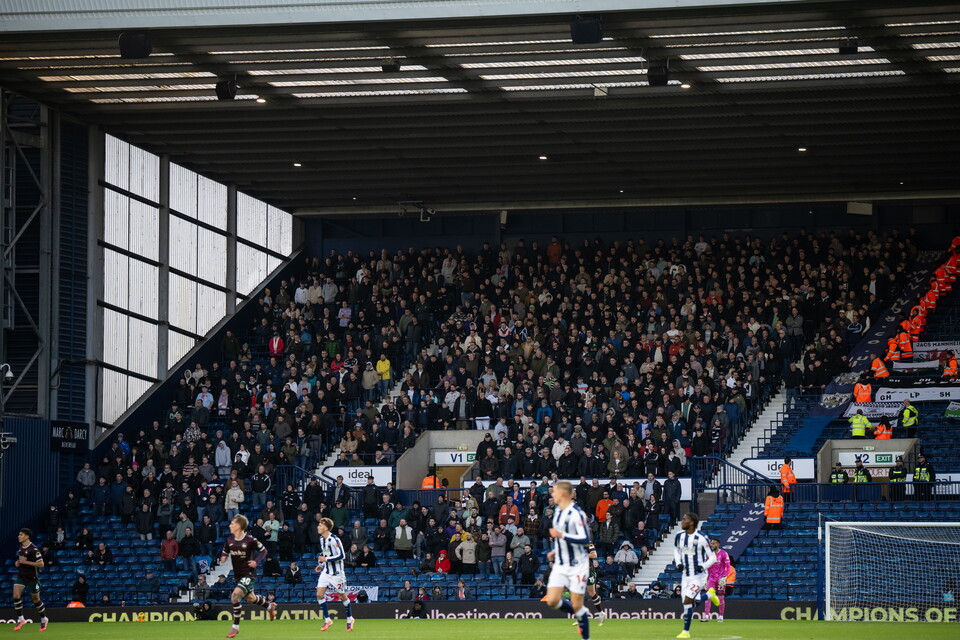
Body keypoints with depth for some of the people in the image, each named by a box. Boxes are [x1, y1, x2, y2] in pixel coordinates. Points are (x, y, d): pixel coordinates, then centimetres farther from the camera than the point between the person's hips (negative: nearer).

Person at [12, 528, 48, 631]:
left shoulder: (33, 549, -16)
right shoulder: (20, 548, 8)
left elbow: (41, 564, -18)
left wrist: (26, 562, -22)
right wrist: (17, 563, 3)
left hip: (32, 577, -6)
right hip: (21, 576, 6)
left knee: (36, 599, 6)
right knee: (16, 596, -13)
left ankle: (43, 619, 27)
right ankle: (20, 619, -3)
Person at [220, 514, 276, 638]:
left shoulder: (250, 540, -16)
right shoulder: (230, 540, 1)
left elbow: (264, 550, -5)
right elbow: (225, 552, 17)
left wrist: (256, 562, -20)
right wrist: (223, 557, -7)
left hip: (249, 574, -8)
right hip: (238, 575, 8)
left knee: (235, 595, -23)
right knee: (250, 598, 22)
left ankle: (235, 627, -12)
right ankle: (270, 606, 52)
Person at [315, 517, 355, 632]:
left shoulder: (334, 540, -20)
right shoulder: (322, 539, 6)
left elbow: (341, 555, -20)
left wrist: (326, 559, -21)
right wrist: (321, 564, 9)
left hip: (336, 572, -7)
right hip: (326, 571, 7)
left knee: (342, 596, 4)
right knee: (319, 594, -6)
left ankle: (350, 619, 24)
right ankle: (327, 620, 3)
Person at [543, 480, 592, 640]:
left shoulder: (576, 513, -17)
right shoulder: (557, 511, 10)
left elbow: (585, 539, -22)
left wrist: (561, 536, -29)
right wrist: (555, 551, 13)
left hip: (577, 566, -7)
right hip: (560, 565, 7)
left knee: (576, 605, -4)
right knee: (552, 601, -7)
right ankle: (581, 613, 18)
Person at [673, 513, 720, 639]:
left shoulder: (701, 538, -15)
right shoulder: (679, 536, 1)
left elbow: (713, 558, -7)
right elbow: (677, 551, 20)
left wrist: (703, 566, -22)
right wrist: (678, 563, 2)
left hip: (699, 575, -6)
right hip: (685, 575, 6)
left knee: (688, 600, -17)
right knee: (687, 603, 5)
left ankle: (686, 631, -6)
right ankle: (709, 594, 32)